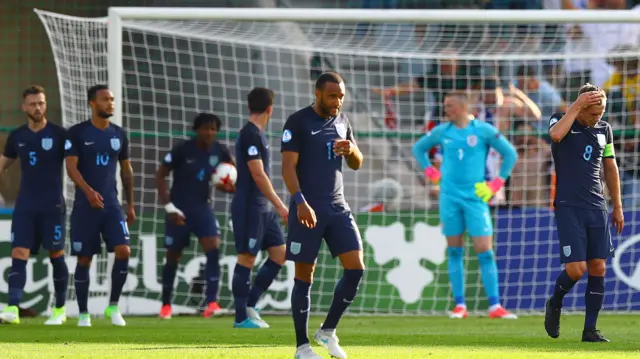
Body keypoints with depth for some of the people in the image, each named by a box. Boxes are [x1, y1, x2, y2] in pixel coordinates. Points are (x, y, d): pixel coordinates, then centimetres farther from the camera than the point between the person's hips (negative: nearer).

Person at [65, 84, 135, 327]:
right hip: (85, 206, -3)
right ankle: (83, 313, 11)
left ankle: (113, 306, 1)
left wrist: (130, 205, 15)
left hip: (111, 205, 3)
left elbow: (126, 170, 17)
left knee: (123, 252, -14)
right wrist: (88, 191, -27)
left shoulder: (119, 134, 9)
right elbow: (71, 167, -11)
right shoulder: (77, 133, -4)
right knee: (84, 259, 1)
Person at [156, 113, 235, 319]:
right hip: (180, 209, -3)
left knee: (213, 250, -18)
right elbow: (160, 176, -11)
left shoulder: (219, 151, -4)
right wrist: (169, 207, -17)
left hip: (202, 207, 3)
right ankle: (166, 305, 24)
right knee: (173, 257, 7)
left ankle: (211, 303, -23)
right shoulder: (182, 150, -16)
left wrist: (229, 186, -8)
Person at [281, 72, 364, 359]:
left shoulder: (342, 121, 12)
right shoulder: (298, 122, -7)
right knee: (304, 276, -1)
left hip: (338, 207, 6)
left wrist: (351, 150, -5)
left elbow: (357, 164, 19)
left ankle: (327, 331, 11)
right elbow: (288, 167, -12)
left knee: (356, 269, -4)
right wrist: (300, 202, -24)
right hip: (308, 209, -6)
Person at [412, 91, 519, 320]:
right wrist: (432, 174, 10)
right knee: (455, 252, 3)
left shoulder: (483, 131, -2)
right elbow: (418, 149, 22)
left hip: (475, 197, -3)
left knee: (485, 252, -7)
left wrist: (495, 185, -1)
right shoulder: (441, 132, 6)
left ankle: (494, 307, -8)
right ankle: (459, 305, 7)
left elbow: (510, 154, 2)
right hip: (449, 198, 3)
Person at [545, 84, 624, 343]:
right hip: (568, 207, -5)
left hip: (597, 207, 5)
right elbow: (556, 135, -29)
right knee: (576, 269, -12)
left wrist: (618, 207, 18)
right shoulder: (561, 120, -4)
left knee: (598, 268, -1)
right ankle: (555, 304, 19)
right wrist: (577, 105, -25)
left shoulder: (604, 129, 10)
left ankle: (590, 329, 6)